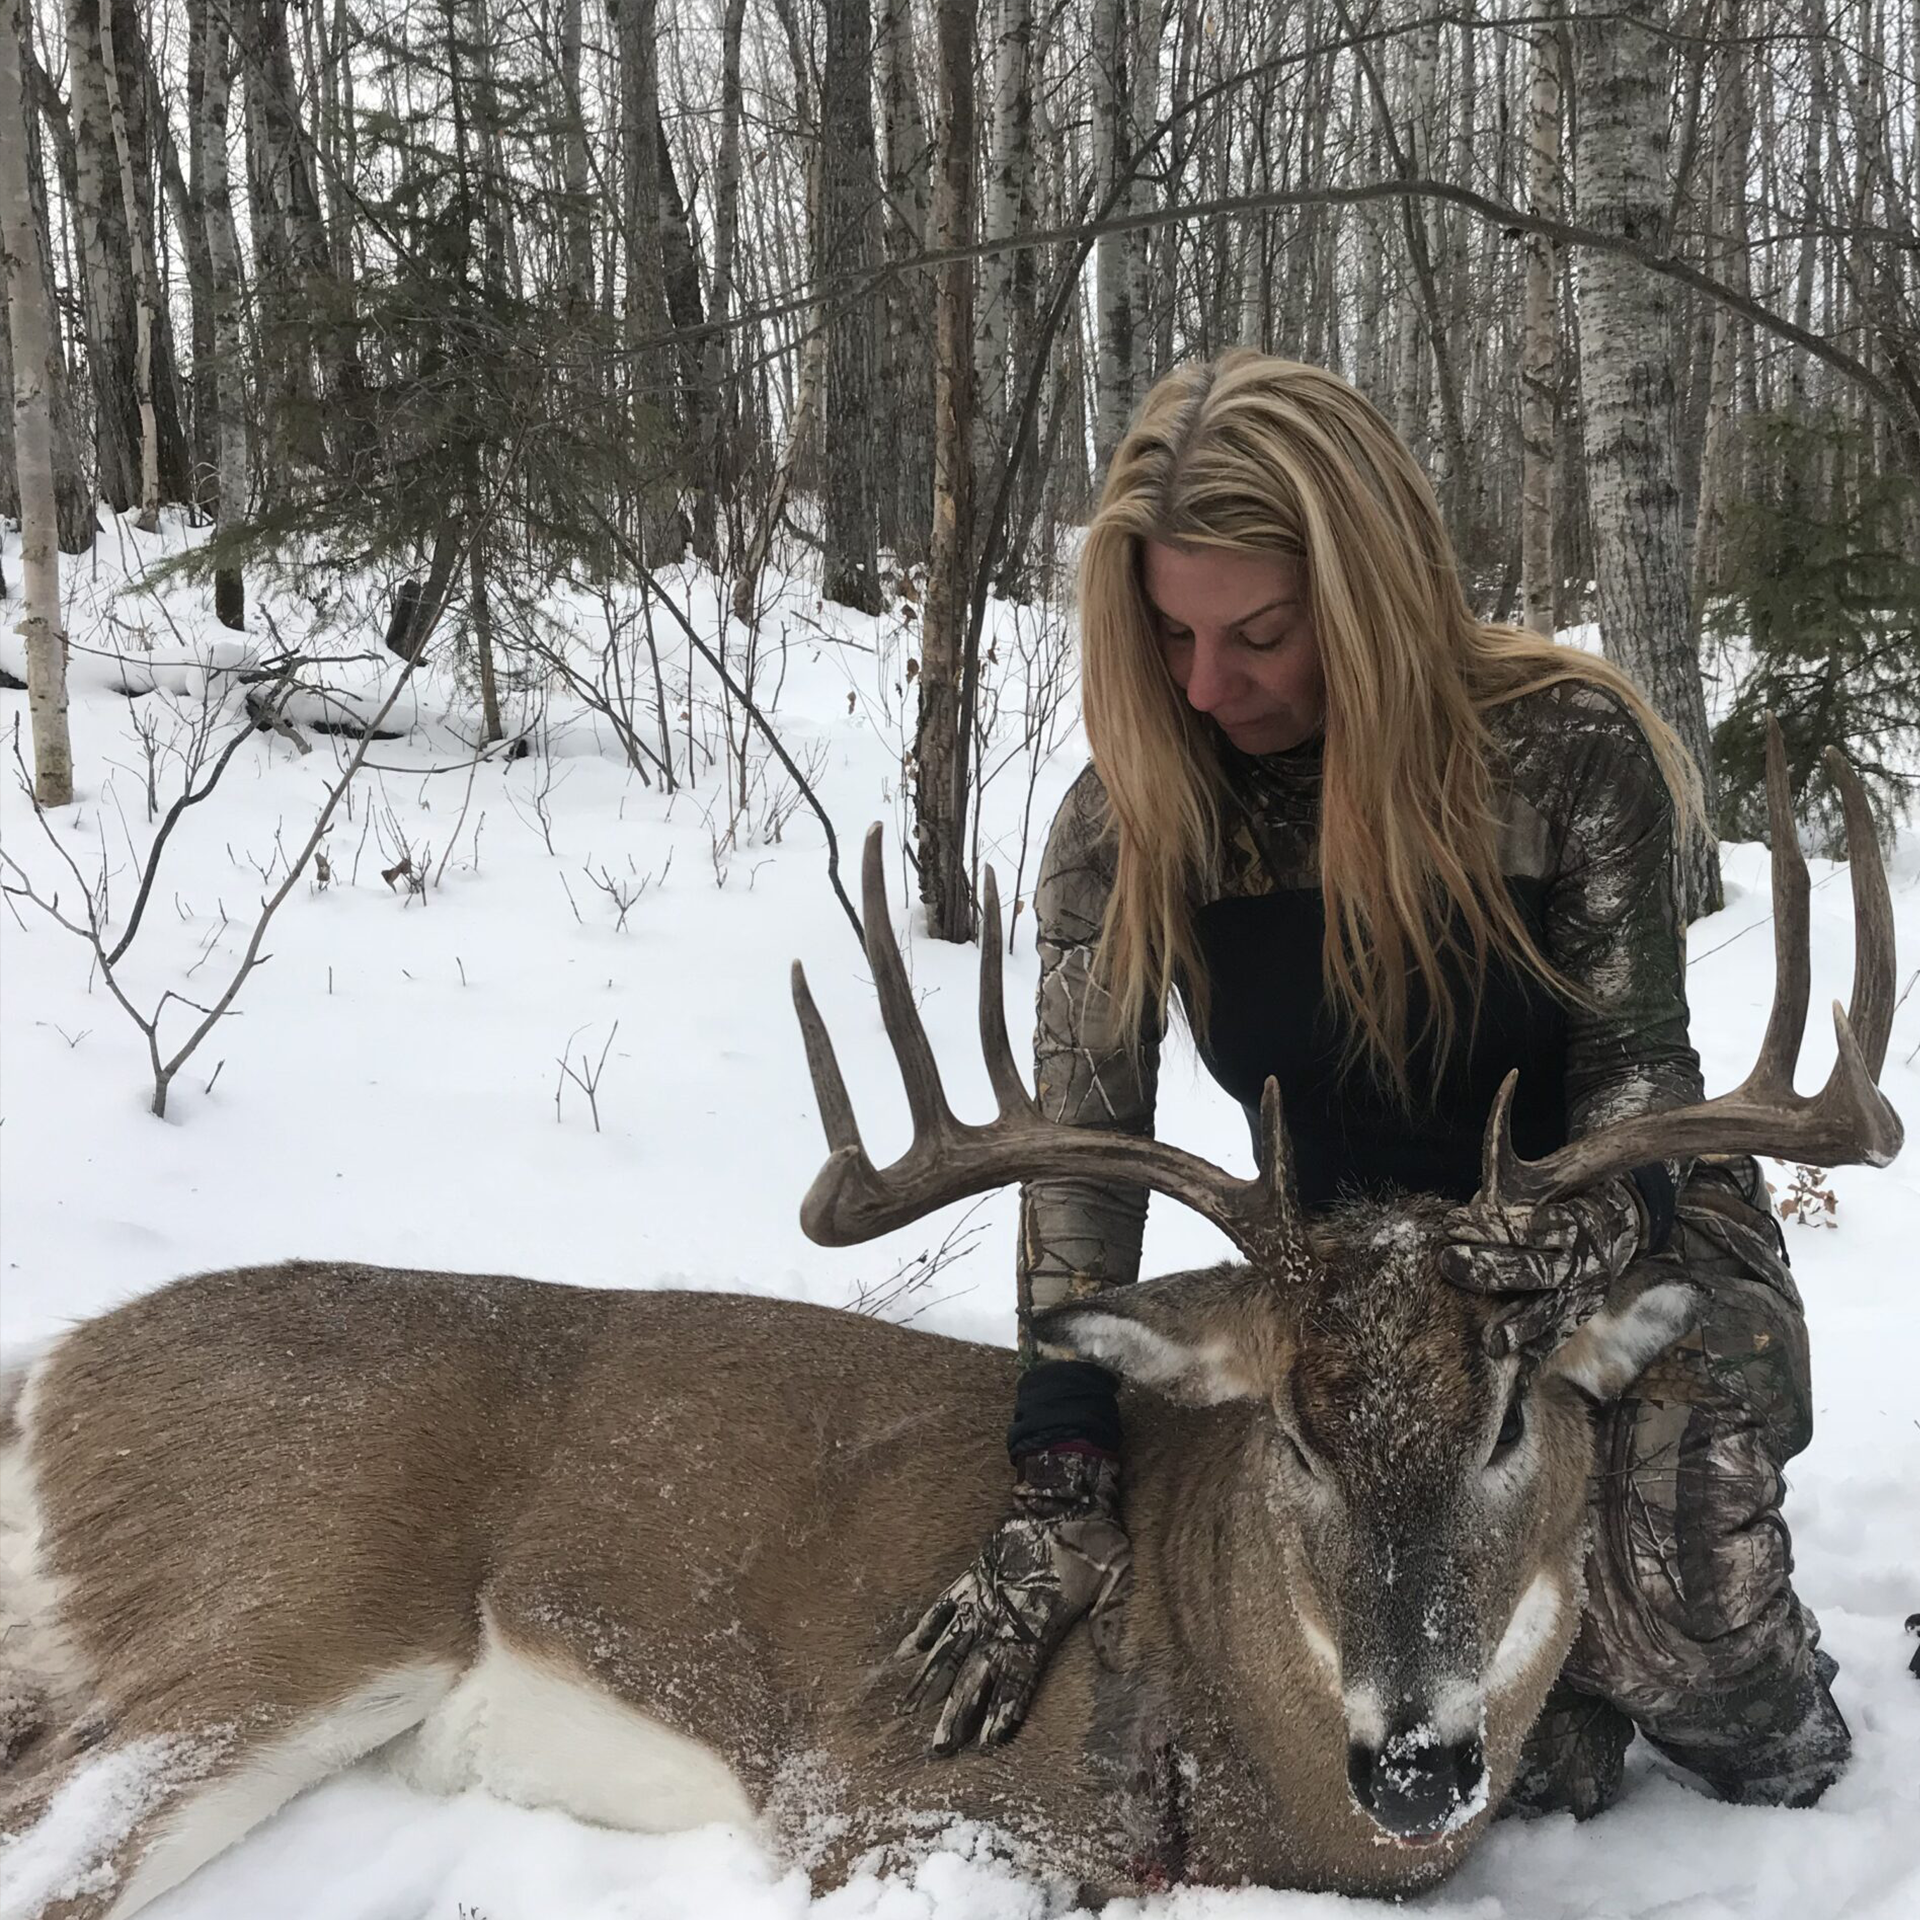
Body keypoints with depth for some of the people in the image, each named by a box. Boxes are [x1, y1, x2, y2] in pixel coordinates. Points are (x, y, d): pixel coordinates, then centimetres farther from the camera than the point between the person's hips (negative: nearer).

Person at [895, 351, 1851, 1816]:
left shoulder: (1563, 749, -18)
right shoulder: (1126, 825, -13)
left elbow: (1639, 1057, -10)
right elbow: (1082, 1143, -16)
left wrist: (1593, 1218, -35)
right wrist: (1060, 1496, -24)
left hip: (1627, 1243, -1)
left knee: (1683, 1646, -27)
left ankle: (1769, 1727, 12)